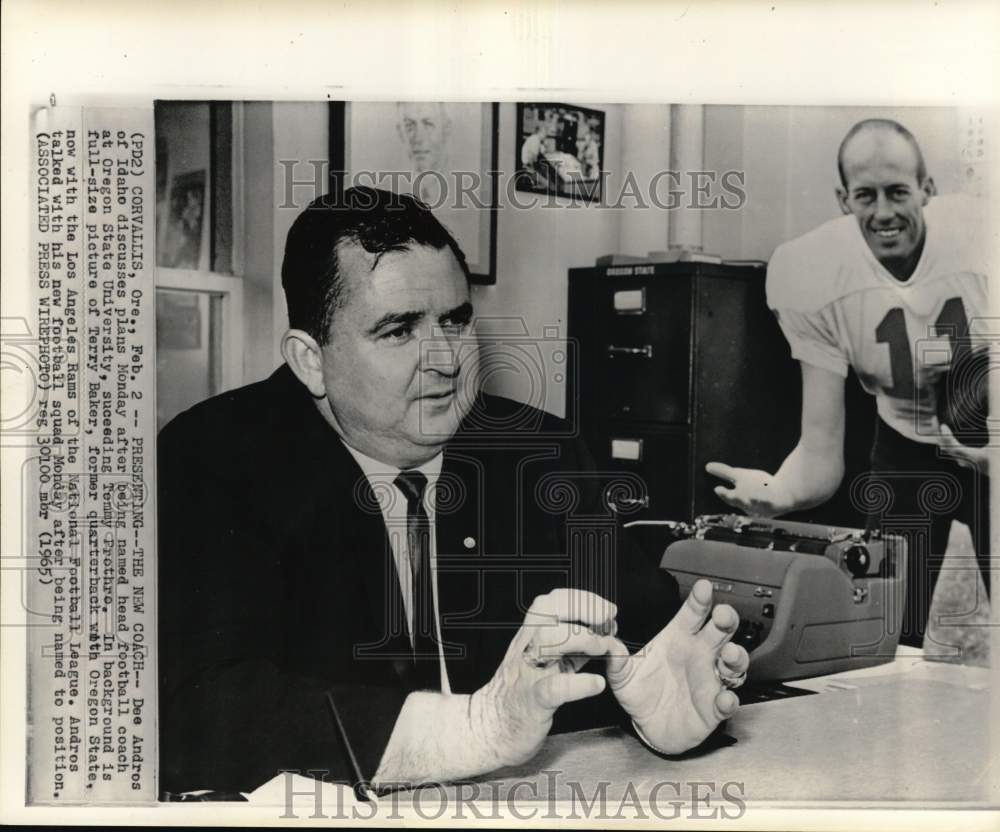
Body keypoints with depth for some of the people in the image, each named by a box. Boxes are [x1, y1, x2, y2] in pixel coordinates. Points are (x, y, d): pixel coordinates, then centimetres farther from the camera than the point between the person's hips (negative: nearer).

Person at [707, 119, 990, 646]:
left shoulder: (977, 230, -25)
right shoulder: (811, 273, -23)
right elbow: (822, 450, -21)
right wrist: (779, 493, -42)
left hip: (986, 450, 0)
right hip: (906, 445, 1)